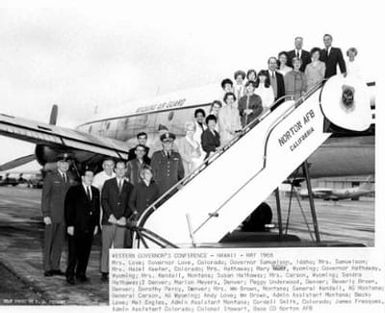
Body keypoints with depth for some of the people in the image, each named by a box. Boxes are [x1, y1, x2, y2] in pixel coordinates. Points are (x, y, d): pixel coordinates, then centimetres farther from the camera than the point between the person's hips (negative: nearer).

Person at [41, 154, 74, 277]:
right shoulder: (50, 177, -4)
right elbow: (45, 197, -7)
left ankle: (56, 267, 16)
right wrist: (45, 215, -14)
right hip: (52, 215, -5)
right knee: (49, 242, 2)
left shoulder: (70, 178, 10)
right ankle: (47, 268, 8)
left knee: (60, 242, 8)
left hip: (65, 216, 5)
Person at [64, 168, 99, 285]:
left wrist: (96, 224, 11)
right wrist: (69, 225, -10)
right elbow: (68, 208, -4)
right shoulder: (73, 190, -2)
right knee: (74, 252, -2)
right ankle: (70, 274, 7)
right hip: (76, 227, -5)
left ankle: (81, 273, 16)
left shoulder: (95, 191, 14)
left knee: (85, 252, 6)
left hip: (89, 228, 5)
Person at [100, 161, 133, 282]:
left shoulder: (129, 186, 13)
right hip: (108, 221, -1)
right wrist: (110, 215, -9)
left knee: (119, 248, 0)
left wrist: (124, 217, -5)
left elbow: (130, 204, 9)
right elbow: (104, 200, 1)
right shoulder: (108, 183, 10)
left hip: (121, 222, 1)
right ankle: (104, 272, 5)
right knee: (106, 247, 0)